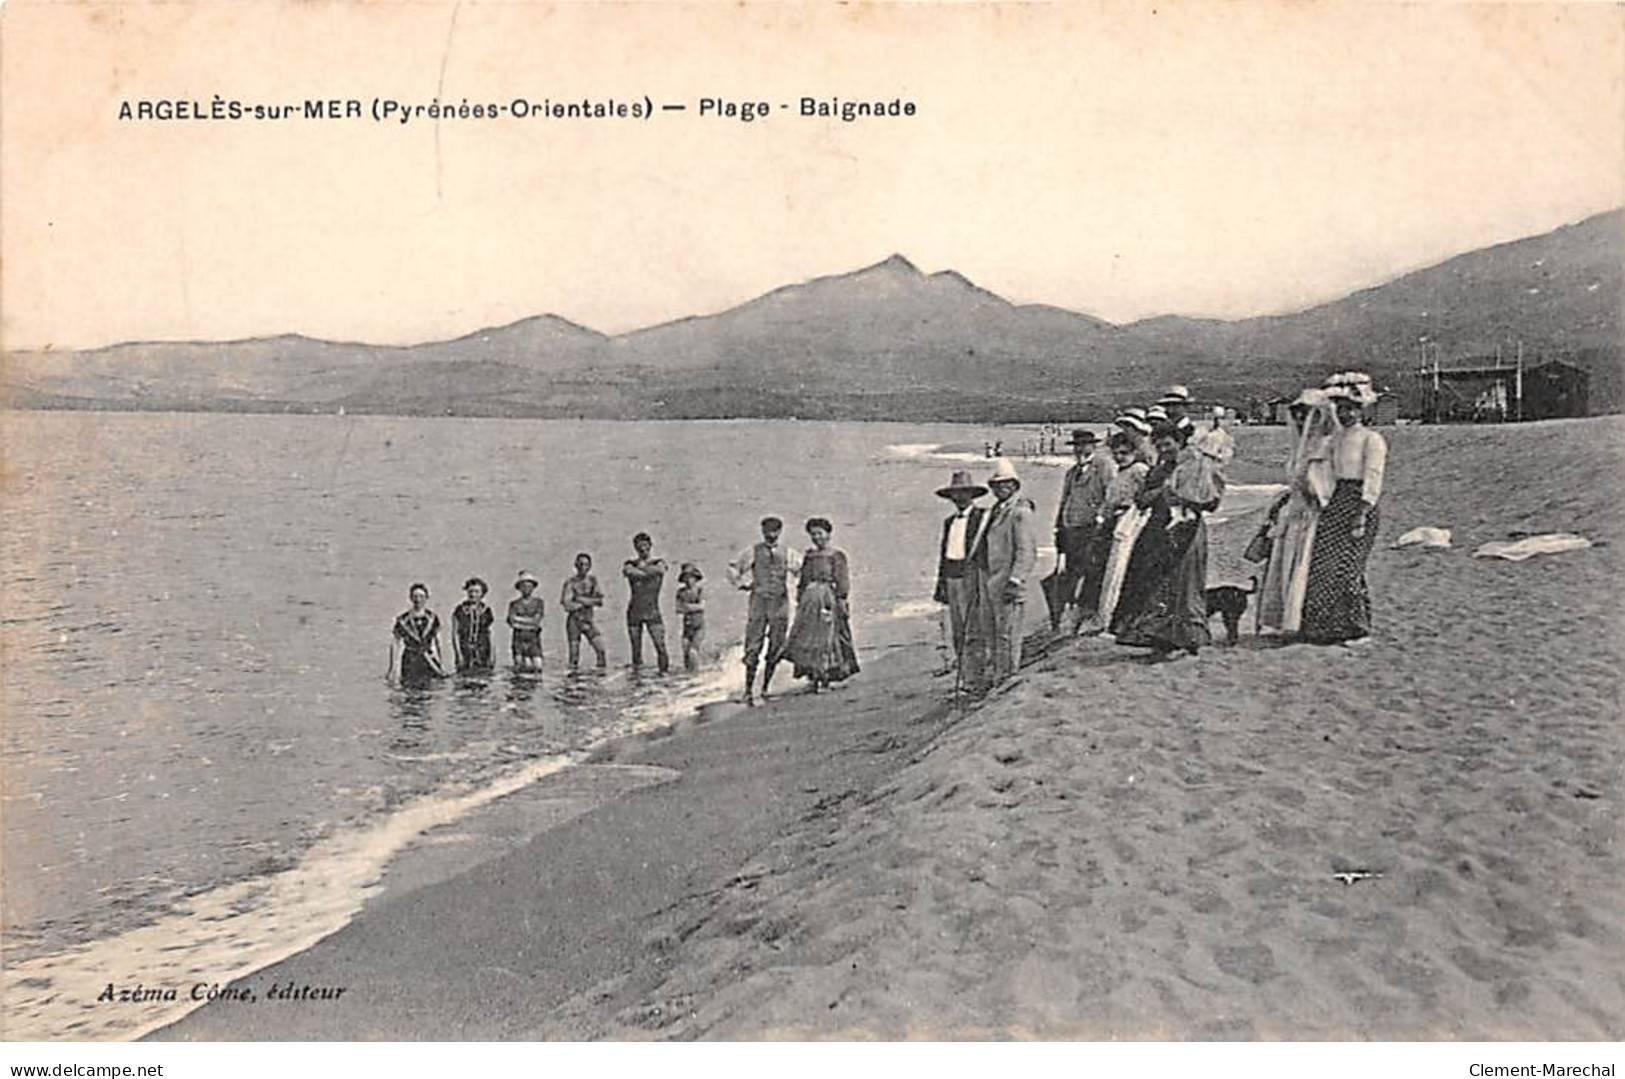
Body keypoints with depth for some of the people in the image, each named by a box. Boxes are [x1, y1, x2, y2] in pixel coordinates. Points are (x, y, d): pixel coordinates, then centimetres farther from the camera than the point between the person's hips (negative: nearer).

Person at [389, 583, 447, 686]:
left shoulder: (432, 618, 2)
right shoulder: (403, 620, -6)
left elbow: (437, 641, 11)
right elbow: (394, 644, 1)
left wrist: (440, 664, 11)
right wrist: (392, 669, 1)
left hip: (429, 661, 1)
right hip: (410, 662, -1)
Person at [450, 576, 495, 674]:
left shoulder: (486, 611, 9)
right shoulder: (459, 610, 1)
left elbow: (489, 636, 11)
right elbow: (455, 634, 0)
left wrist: (492, 657, 5)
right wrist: (459, 655, -8)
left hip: (483, 654, 2)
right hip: (465, 654, -2)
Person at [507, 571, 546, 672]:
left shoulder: (538, 602, 7)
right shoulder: (514, 604, 8)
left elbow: (536, 622, -4)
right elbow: (512, 622, -3)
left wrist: (519, 619, -1)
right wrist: (529, 622, -3)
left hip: (533, 640, 0)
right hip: (519, 639, 0)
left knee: (537, 666, -9)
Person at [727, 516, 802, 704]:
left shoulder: (787, 553, 7)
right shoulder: (753, 551, 5)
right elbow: (732, 567, 15)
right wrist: (742, 583, 4)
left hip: (780, 603, 2)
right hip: (759, 601, -2)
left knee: (776, 649, 4)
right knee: (753, 648, -6)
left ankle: (765, 688, 15)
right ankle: (748, 690, -2)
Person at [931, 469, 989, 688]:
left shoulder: (983, 517, -1)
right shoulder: (949, 522, 19)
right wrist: (940, 584, 17)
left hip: (971, 577, -7)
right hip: (951, 578, 7)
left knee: (973, 632, -8)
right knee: (957, 634, 8)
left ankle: (974, 680, -7)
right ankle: (963, 676, 14)